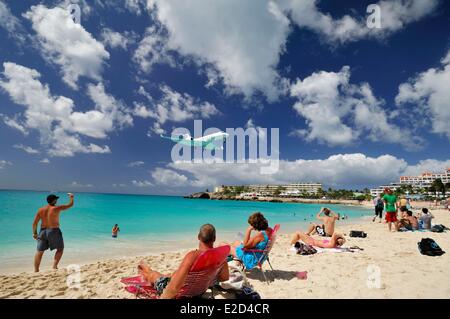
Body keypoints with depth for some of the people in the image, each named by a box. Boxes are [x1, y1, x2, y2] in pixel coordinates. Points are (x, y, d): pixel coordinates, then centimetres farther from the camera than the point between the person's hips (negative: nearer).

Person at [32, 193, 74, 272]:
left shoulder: (41, 210, 2)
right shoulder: (57, 208, -13)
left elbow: (34, 223, 3)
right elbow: (70, 205, -4)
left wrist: (35, 232, 14)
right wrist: (71, 197, 14)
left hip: (43, 231, 5)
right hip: (54, 231, -5)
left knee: (39, 251, 15)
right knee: (60, 249, 12)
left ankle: (36, 270, 18)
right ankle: (54, 266, 2)